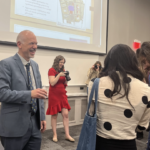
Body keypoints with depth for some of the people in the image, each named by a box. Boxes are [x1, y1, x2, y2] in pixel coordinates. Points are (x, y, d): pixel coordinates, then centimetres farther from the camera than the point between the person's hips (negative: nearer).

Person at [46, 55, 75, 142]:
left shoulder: (62, 71, 10)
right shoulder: (52, 70, -6)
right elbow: (52, 83, -14)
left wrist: (66, 78, -5)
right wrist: (59, 75, -19)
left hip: (62, 94, 5)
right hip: (54, 95, -5)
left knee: (66, 114, 0)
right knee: (54, 115, 3)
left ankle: (67, 135, 7)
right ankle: (55, 135, 15)